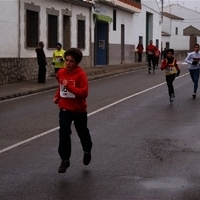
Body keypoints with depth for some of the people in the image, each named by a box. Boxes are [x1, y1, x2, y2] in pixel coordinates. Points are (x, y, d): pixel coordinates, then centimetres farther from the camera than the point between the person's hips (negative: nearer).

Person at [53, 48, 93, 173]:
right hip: (65, 109, 3)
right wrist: (57, 96, 3)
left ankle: (87, 151, 45)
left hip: (79, 110, -3)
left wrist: (69, 86, -34)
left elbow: (84, 93, -27)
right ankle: (65, 160, 1)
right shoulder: (61, 73, -3)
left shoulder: (81, 74, -19)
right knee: (64, 133, -10)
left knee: (83, 133, 15)